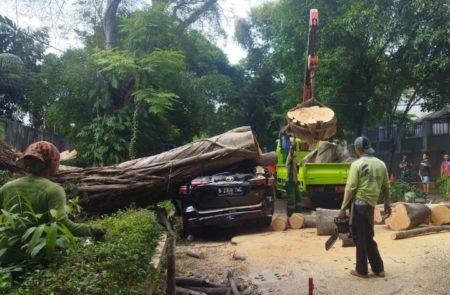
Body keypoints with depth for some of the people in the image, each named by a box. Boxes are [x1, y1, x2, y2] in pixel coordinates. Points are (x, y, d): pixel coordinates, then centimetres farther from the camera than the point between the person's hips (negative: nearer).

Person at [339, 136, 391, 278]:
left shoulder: (357, 164, -11)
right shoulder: (381, 164, 9)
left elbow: (350, 188, -12)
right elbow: (386, 187, 14)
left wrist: (343, 208, -8)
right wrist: (387, 204, 23)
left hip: (359, 203, -6)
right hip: (371, 204, 6)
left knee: (360, 238, 3)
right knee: (368, 237, 17)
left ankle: (362, 270, 11)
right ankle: (378, 268, 21)